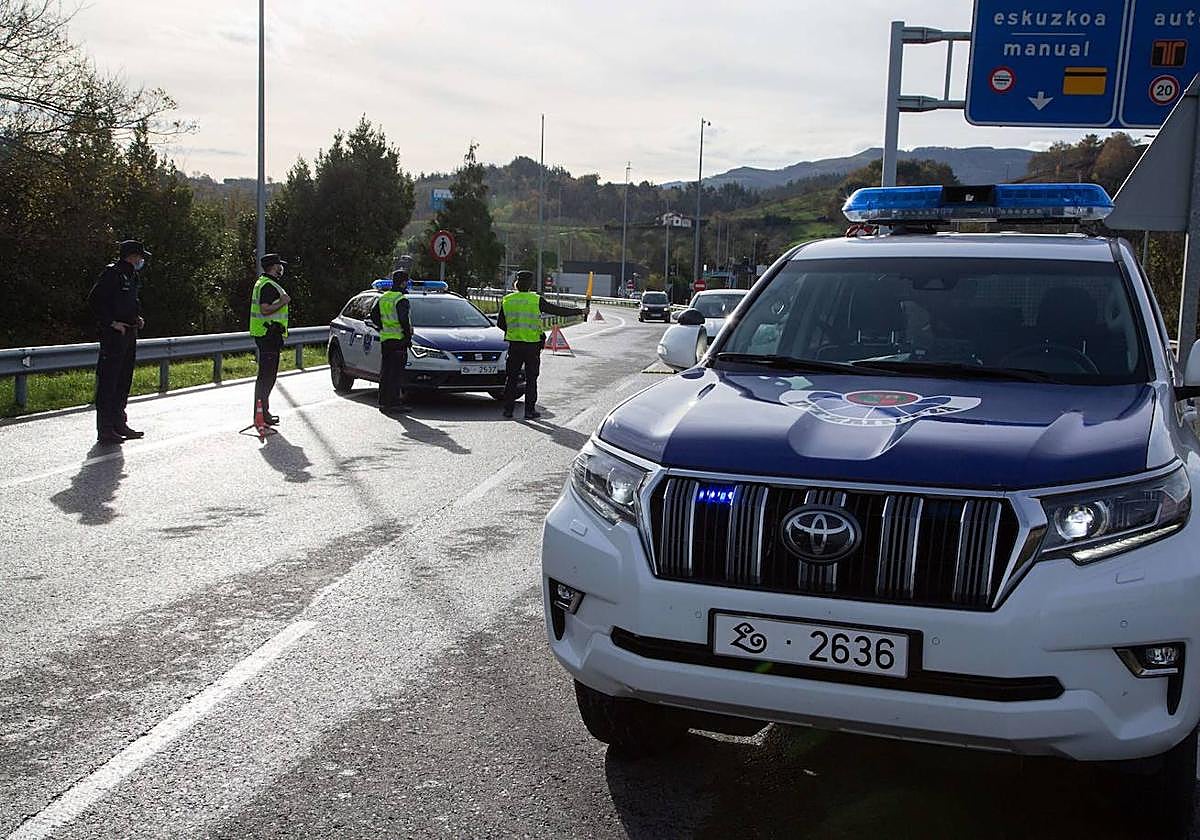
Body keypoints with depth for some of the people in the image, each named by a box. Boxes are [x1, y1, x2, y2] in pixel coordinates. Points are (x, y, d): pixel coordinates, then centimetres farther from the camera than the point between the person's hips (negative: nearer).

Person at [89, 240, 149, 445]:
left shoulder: (132, 277, 16)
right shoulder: (112, 273, -11)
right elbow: (94, 301, -16)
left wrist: (137, 318, 12)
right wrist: (112, 323, -19)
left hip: (129, 333, 10)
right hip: (113, 335, -10)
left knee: (124, 381, 14)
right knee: (108, 381, -6)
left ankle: (119, 424, 23)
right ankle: (105, 430, -4)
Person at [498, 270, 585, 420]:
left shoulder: (506, 300, 2)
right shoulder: (536, 300, -8)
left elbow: (500, 323, 10)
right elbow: (558, 311, -3)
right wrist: (580, 311, 6)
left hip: (514, 344, 3)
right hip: (532, 344, -3)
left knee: (511, 377, 11)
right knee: (531, 379, 5)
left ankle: (508, 408, 11)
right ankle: (529, 410, 5)